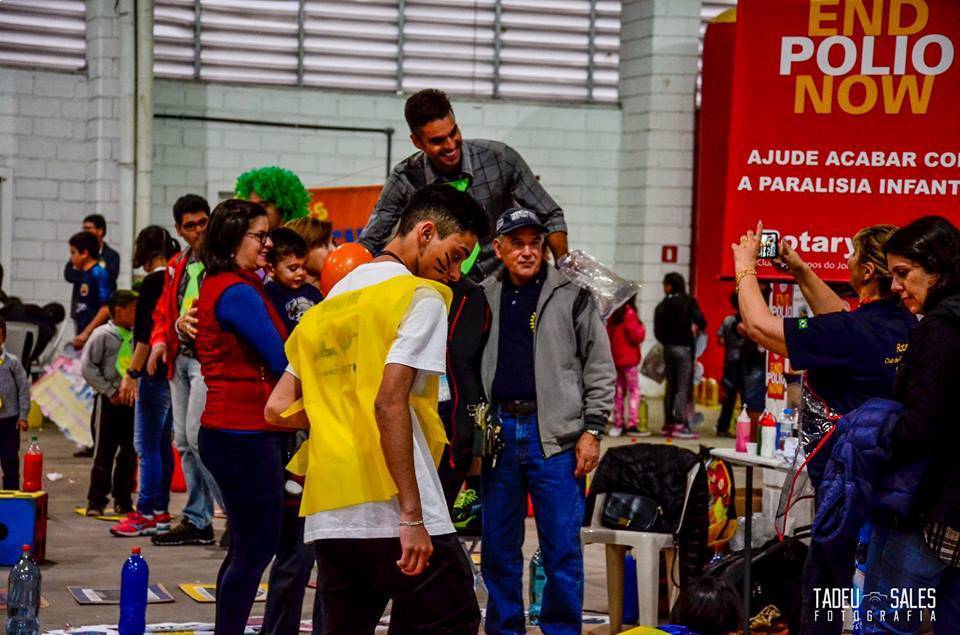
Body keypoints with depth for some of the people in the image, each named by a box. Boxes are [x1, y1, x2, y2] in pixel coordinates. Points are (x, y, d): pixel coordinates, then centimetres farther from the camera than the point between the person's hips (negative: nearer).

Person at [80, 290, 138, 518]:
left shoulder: (135, 336, 10)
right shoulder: (103, 335, -6)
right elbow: (87, 367, -10)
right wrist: (110, 391, -13)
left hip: (132, 400, 6)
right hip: (109, 402, -6)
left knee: (129, 452, 8)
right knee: (104, 452, -3)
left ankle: (123, 500, 17)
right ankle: (96, 501, 3)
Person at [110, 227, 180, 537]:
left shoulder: (153, 282, -13)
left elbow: (147, 334, -18)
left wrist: (132, 373, -14)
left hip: (155, 372, -9)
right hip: (171, 369, 9)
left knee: (147, 445, -5)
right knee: (162, 444, 13)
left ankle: (146, 514, -4)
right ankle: (160, 511, 17)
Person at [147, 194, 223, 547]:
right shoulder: (177, 266, 18)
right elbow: (164, 310, 22)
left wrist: (196, 321, -29)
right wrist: (160, 341, 4)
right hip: (180, 357, 8)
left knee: (198, 435, -16)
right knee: (184, 441, 10)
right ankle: (197, 521, 17)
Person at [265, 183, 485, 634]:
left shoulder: (329, 303, 19)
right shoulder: (421, 296, -4)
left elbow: (277, 408, 17)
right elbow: (389, 403, -15)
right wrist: (412, 515, -16)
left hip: (329, 516, 7)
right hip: (392, 514, -7)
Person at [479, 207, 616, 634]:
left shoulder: (572, 295, 1)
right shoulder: (484, 298, 11)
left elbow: (600, 368, 1)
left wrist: (592, 430, -5)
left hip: (555, 435, -3)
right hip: (498, 430, 3)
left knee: (562, 546, -2)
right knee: (498, 546, 8)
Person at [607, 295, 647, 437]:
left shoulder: (613, 314, 9)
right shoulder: (629, 313, -13)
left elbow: (608, 334, 14)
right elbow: (635, 336, -15)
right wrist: (642, 329, 2)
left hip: (615, 357, 7)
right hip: (628, 358, -7)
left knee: (619, 391, 13)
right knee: (634, 392, -5)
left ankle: (618, 424, 14)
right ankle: (632, 424, -11)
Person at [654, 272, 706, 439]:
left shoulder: (662, 306, 4)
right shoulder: (688, 302, -5)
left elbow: (658, 331, 1)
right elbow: (700, 321, -11)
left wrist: (666, 341, 14)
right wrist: (696, 329, 10)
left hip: (668, 348, 4)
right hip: (684, 347, -4)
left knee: (671, 386, 12)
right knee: (683, 387, -4)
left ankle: (668, 423, 15)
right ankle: (680, 425, -9)